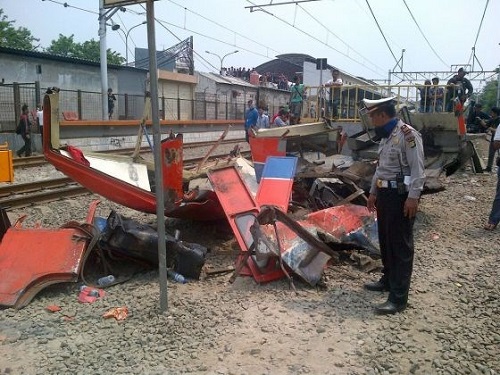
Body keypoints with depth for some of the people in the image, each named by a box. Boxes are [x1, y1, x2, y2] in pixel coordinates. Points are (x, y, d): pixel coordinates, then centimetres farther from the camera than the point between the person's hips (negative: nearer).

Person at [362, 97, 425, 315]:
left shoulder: (408, 134, -14)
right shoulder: (385, 137, 14)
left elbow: (417, 169, -18)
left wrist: (413, 197, -23)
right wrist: (373, 192, 23)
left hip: (401, 195, -9)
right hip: (384, 193, 9)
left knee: (401, 245, -5)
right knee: (385, 240, 18)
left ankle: (398, 298, 0)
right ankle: (388, 280, 36)